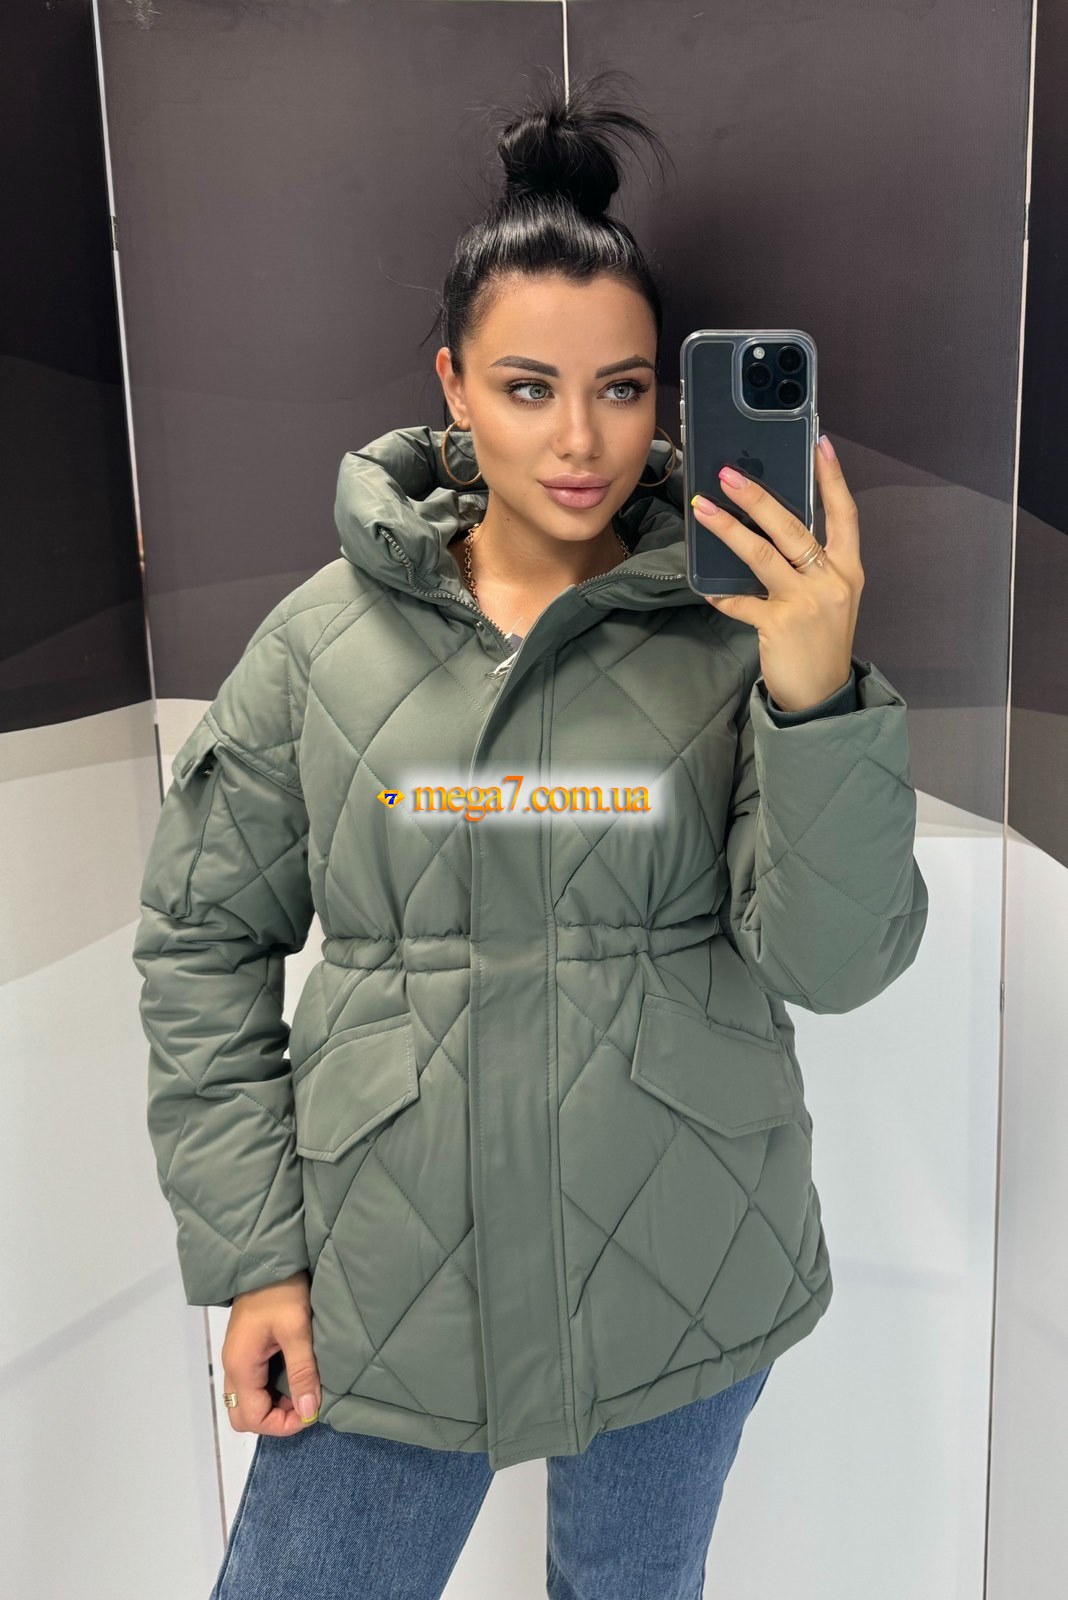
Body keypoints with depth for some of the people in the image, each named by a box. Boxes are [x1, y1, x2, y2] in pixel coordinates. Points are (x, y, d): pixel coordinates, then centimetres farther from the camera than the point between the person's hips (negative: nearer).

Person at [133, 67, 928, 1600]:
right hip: (383, 1295, 0)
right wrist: (249, 1253, -3)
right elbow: (204, 939, -1)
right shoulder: (328, 634, -6)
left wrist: (819, 692, -28)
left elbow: (835, 960, -13)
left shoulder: (735, 623, -8)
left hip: (686, 1285, 1)